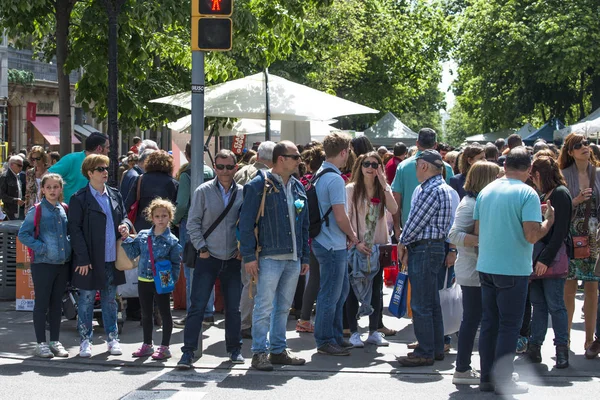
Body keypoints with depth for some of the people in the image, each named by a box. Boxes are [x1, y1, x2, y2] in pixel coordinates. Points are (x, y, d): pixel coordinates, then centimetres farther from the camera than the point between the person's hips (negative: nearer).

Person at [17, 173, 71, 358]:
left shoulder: (64, 210, 8)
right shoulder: (36, 211, -7)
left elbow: (70, 232, 20)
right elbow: (23, 234, -8)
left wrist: (69, 246, 3)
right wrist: (41, 247, -15)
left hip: (63, 263, 5)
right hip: (43, 264, -5)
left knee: (57, 303, 11)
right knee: (42, 303, 1)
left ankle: (55, 341, 19)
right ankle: (41, 343, 8)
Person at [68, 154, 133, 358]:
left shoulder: (115, 195, 11)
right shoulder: (79, 199, -7)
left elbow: (124, 216, 22)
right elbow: (75, 229, -9)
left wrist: (125, 225, -4)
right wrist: (83, 259, -14)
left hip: (112, 259, 5)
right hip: (89, 260, -5)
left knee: (110, 299, 14)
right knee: (87, 299, 3)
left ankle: (112, 338, 22)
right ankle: (85, 340, 12)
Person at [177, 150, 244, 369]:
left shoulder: (243, 193, 3)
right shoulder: (203, 191, -2)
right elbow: (193, 222, 1)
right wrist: (201, 247, -7)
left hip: (233, 260, 2)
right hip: (208, 259, -2)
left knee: (233, 307, 10)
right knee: (197, 306, -5)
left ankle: (234, 349, 24)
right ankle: (188, 351, -2)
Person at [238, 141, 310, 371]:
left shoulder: (297, 187, 14)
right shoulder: (260, 185, -6)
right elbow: (246, 222, -8)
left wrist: (305, 257, 16)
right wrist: (249, 256, -13)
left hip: (293, 258, 7)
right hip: (269, 257, -7)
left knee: (284, 307, 12)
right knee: (264, 307, -5)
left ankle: (278, 350, 20)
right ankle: (259, 353, 1)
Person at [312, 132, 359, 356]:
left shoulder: (320, 175, 11)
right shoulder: (335, 179, -19)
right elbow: (340, 216, -21)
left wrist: (347, 236, 16)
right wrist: (352, 235, -3)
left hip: (327, 242, 10)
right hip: (333, 245, -10)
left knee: (341, 289, 18)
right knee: (330, 293, -1)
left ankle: (335, 335, 26)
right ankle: (324, 341, 6)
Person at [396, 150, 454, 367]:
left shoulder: (432, 191, -18)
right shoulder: (442, 188, 16)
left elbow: (417, 221, -16)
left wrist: (402, 243, -1)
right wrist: (409, 246, 12)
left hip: (424, 249, -11)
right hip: (433, 248, 11)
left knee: (421, 304, -6)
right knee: (432, 302, 15)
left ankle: (425, 353, -2)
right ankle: (436, 348, 21)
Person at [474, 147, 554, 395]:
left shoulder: (486, 191, 6)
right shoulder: (527, 194, -13)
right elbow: (532, 235, -20)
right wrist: (549, 221, -3)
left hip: (486, 267, 6)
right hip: (513, 270, -6)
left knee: (489, 323, 13)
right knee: (509, 326, 2)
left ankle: (487, 378, 17)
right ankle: (502, 381, 4)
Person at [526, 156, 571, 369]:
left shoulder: (560, 194, -10)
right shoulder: (544, 196, 15)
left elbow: (560, 232, -16)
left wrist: (546, 259, -20)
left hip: (553, 259, -8)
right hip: (539, 257, 8)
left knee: (555, 305, -5)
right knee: (538, 303, 9)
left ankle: (562, 349, 0)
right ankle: (534, 347, 12)